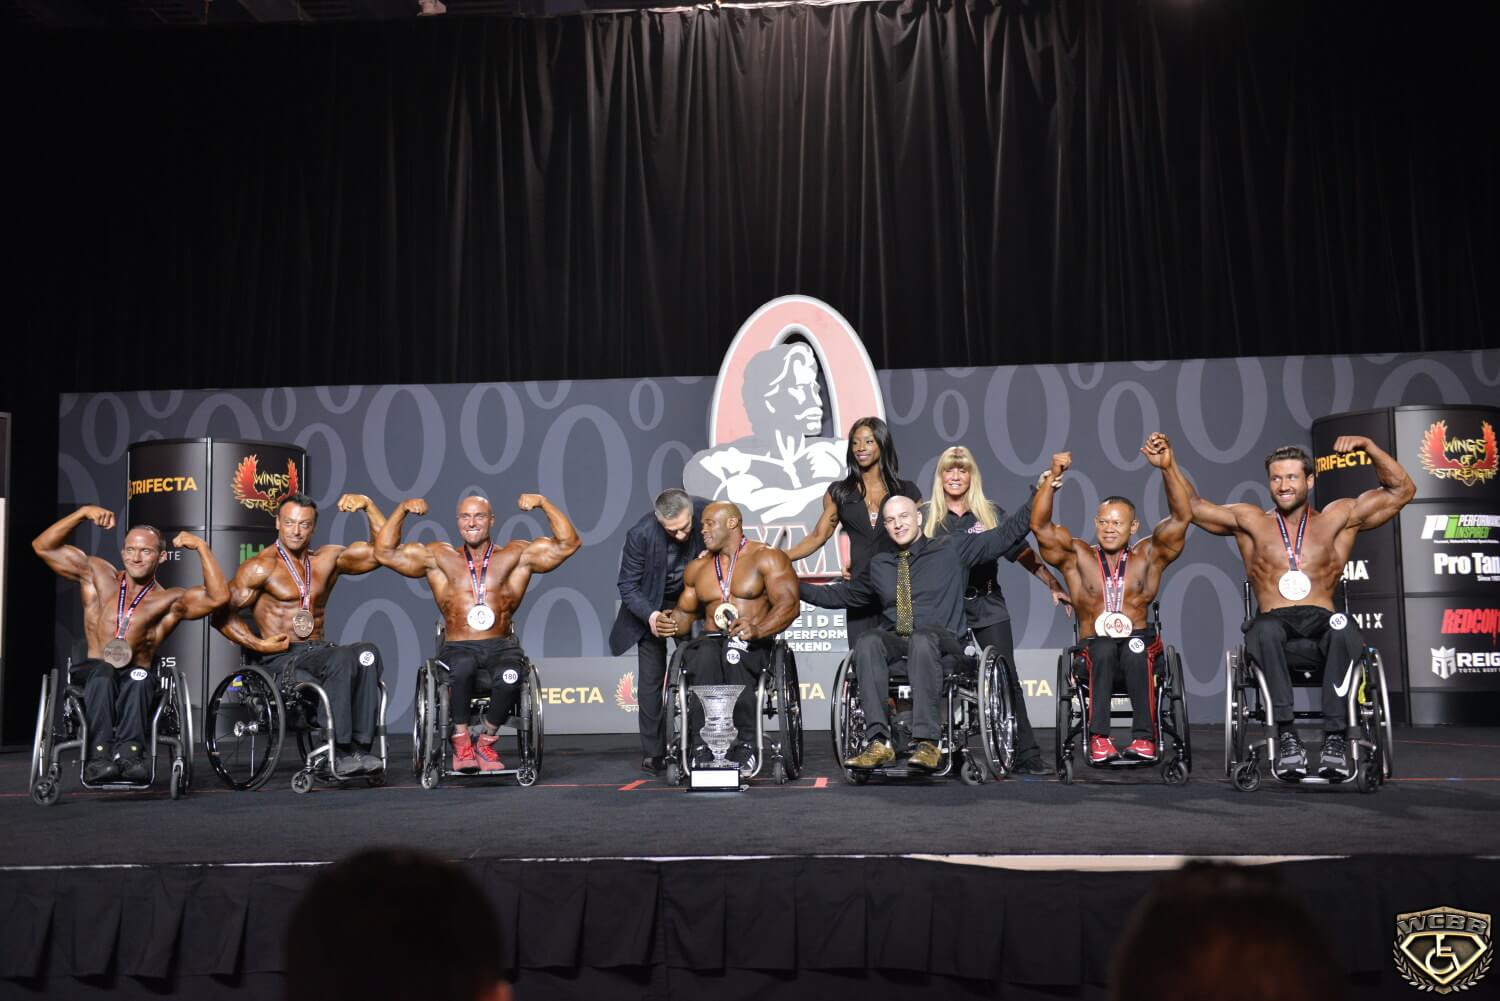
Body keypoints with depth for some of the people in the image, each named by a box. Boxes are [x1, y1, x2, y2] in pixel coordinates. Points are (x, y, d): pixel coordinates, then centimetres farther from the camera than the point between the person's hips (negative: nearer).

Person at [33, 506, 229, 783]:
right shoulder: (98, 576, 13)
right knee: (103, 672, -35)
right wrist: (83, 513, 2)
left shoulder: (170, 600, 5)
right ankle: (98, 755, -46)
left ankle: (129, 753, -50)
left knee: (139, 677, -36)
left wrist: (201, 547, -10)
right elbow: (43, 547, 12)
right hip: (92, 674, 1)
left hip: (136, 680, -1)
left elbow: (218, 597, -12)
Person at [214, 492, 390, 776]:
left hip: (319, 650, 5)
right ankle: (340, 752, -33)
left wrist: (368, 507, 2)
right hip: (281, 658, -5)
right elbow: (222, 612, -2)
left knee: (367, 654, -29)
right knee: (342, 659, -35)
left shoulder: (327, 559, 15)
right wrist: (259, 644, -11)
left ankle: (360, 747, -31)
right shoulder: (260, 567, 2)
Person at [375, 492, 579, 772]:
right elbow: (384, 552, 11)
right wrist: (402, 509, 3)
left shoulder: (515, 556, 11)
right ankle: (461, 740, -14)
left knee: (509, 676, -34)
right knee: (463, 666, -37)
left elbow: (568, 544, 4)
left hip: (501, 647, 0)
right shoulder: (439, 558, 14)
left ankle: (486, 741, -6)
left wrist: (543, 504, -3)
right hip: (457, 648, 0)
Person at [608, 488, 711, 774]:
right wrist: (651, 616, -36)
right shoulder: (641, 534, -30)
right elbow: (627, 586, -21)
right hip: (652, 605, -2)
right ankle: (653, 753, 5)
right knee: (651, 680, -3)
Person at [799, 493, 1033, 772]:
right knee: (868, 642, -32)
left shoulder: (951, 549, 13)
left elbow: (1006, 534, 9)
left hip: (940, 641, -3)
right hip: (895, 642, 3)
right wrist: (794, 587, 22)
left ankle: (926, 742, -45)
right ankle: (878, 741, -40)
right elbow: (840, 594, 29)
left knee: (921, 640, -39)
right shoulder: (879, 565, 22)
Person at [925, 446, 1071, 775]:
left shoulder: (991, 514, 6)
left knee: (1007, 680, -2)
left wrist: (1054, 586, -3)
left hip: (988, 608, 1)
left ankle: (1026, 755, 2)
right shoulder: (928, 518, 4)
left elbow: (1024, 554, 4)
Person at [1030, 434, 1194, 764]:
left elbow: (1181, 516, -5)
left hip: (1141, 641, 0)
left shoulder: (1148, 555, 7)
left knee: (1135, 648, -34)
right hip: (1094, 647, 0)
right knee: (1104, 650, -35)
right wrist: (1052, 477, -18)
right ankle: (1098, 737, -37)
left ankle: (1145, 737, -33)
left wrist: (1168, 468, -17)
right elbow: (1039, 525, -6)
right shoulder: (1078, 557, 6)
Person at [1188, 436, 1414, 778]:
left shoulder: (1337, 518, 17)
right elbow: (1191, 506, 15)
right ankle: (1287, 735, -38)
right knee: (1265, 630, -38)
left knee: (1342, 629, -37)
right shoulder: (1250, 522, 17)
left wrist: (1369, 447, 4)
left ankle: (1335, 736, -35)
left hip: (1321, 620, 0)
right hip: (1274, 620, 0)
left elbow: (1401, 491, 16)